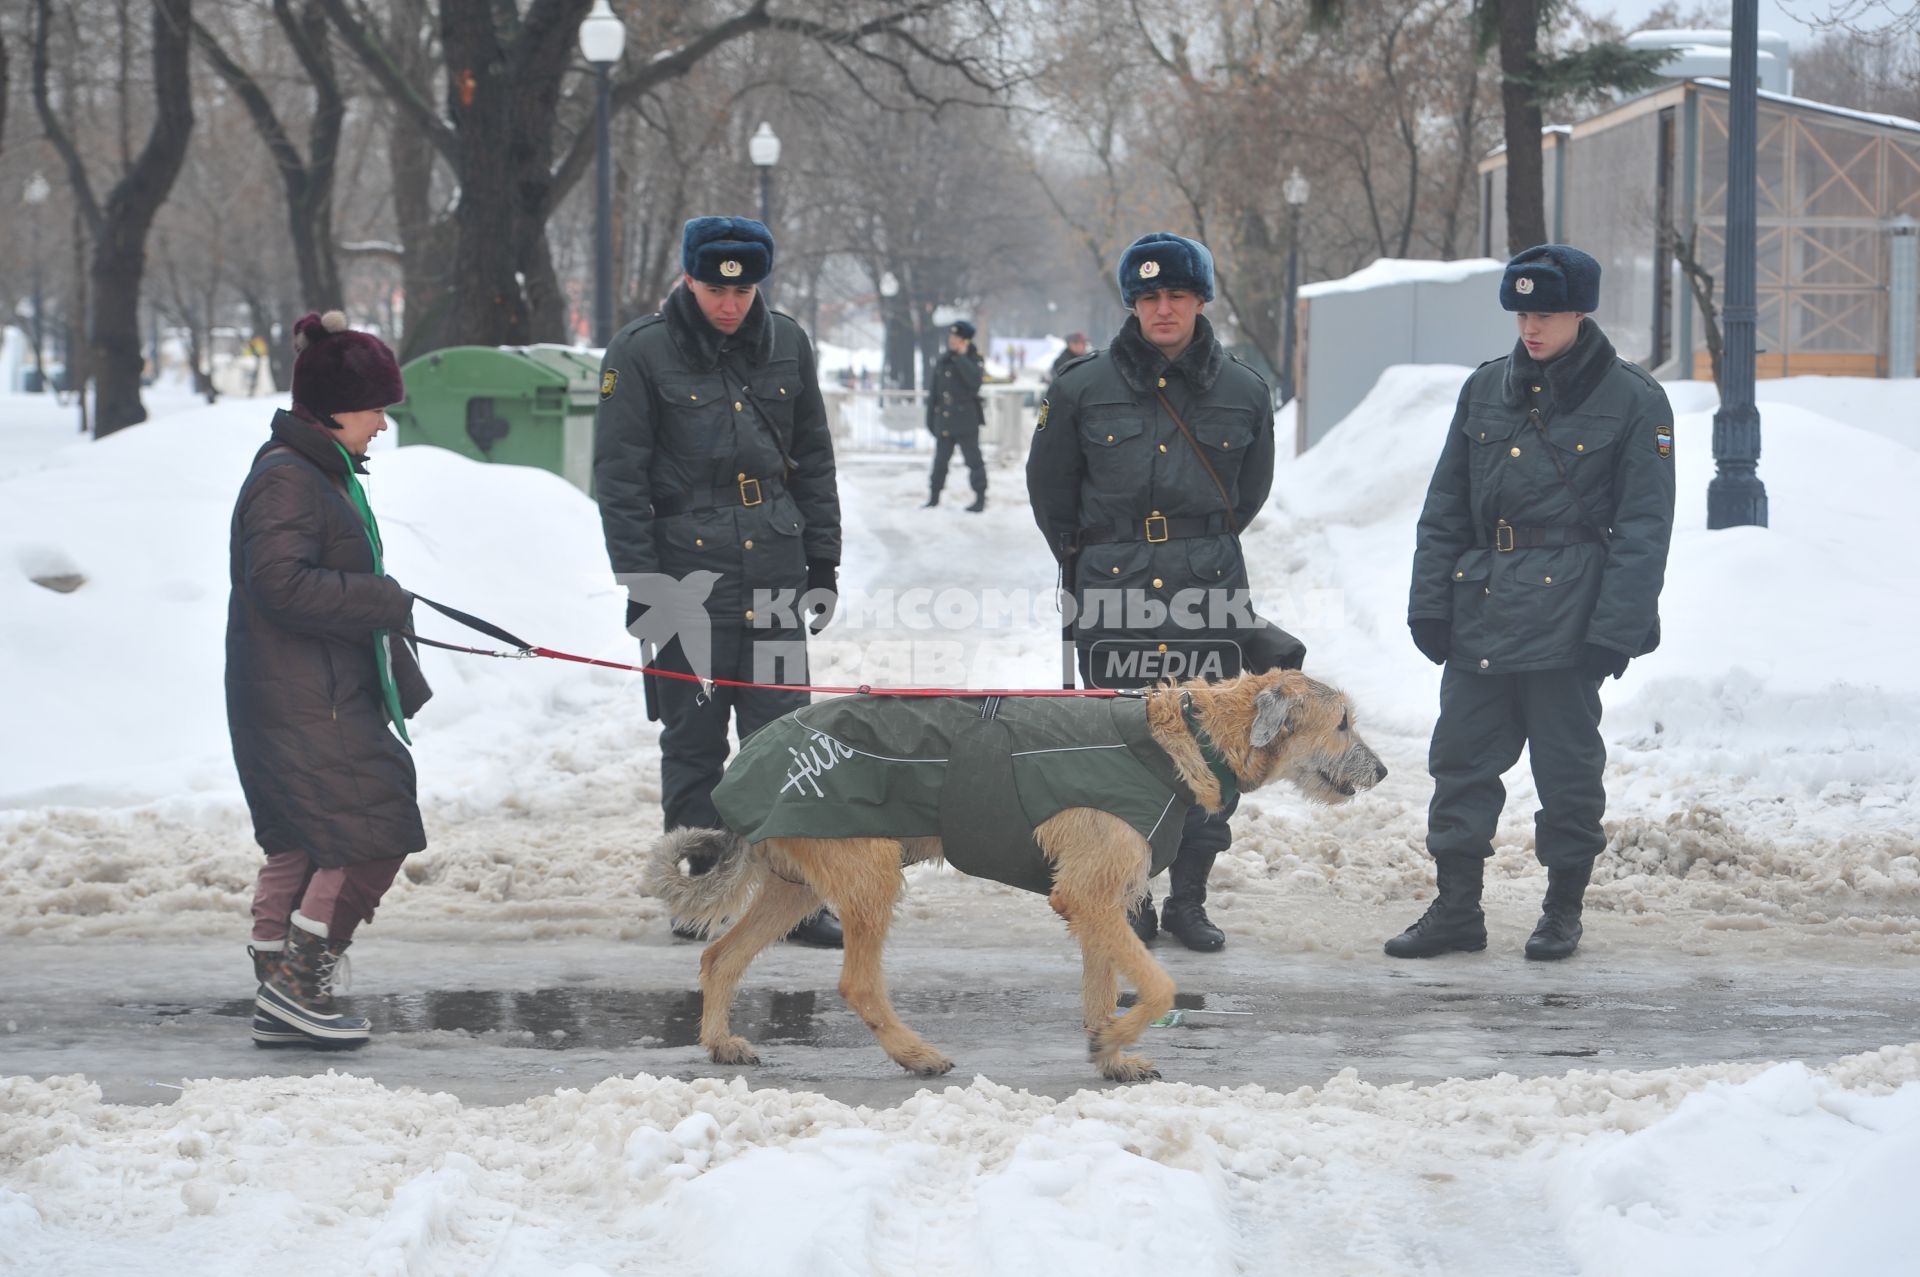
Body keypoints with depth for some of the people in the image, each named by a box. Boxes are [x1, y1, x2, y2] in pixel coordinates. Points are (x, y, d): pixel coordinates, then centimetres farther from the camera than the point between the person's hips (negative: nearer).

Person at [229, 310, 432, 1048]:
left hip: (331, 697, 11)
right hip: (304, 704, -11)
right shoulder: (286, 479, -16)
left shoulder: (323, 474, 17)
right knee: (374, 831, -11)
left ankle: (281, 1000, 15)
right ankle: (293, 983, -8)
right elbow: (281, 583, -24)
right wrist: (384, 603, -19)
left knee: (300, 846, 11)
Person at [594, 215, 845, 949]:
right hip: (688, 575, -3)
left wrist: (823, 561, 13)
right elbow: (619, 477, -4)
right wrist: (641, 580, -9)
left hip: (774, 577, 3)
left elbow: (813, 461, 17)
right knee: (694, 740, 4)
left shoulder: (786, 345, 9)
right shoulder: (640, 353, -3)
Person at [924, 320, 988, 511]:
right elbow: (933, 391, 14)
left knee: (973, 458, -3)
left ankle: (980, 498, 1)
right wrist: (930, 418, 12)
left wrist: (961, 357, -19)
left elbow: (975, 381, -23)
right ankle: (934, 497, 19)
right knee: (940, 459, 9)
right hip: (944, 417, 5)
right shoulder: (942, 360, 10)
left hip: (966, 418, -5)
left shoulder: (974, 360, -2)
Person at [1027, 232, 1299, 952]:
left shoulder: (1242, 392, 3)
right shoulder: (1084, 388, 0)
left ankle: (1189, 899, 13)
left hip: (1209, 594, 1)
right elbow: (1050, 490, 14)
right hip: (1113, 599, -1)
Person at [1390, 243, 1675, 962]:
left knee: (1568, 763, 2)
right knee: (1462, 757, 4)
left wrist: (1615, 627, -11)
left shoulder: (1633, 402, -3)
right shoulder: (1486, 390, 10)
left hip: (1569, 617, -4)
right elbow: (1445, 510, 14)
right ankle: (1456, 909, 12)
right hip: (1481, 612, 4)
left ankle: (1563, 911, 15)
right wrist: (1430, 602, 7)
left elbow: (1643, 527, -4)